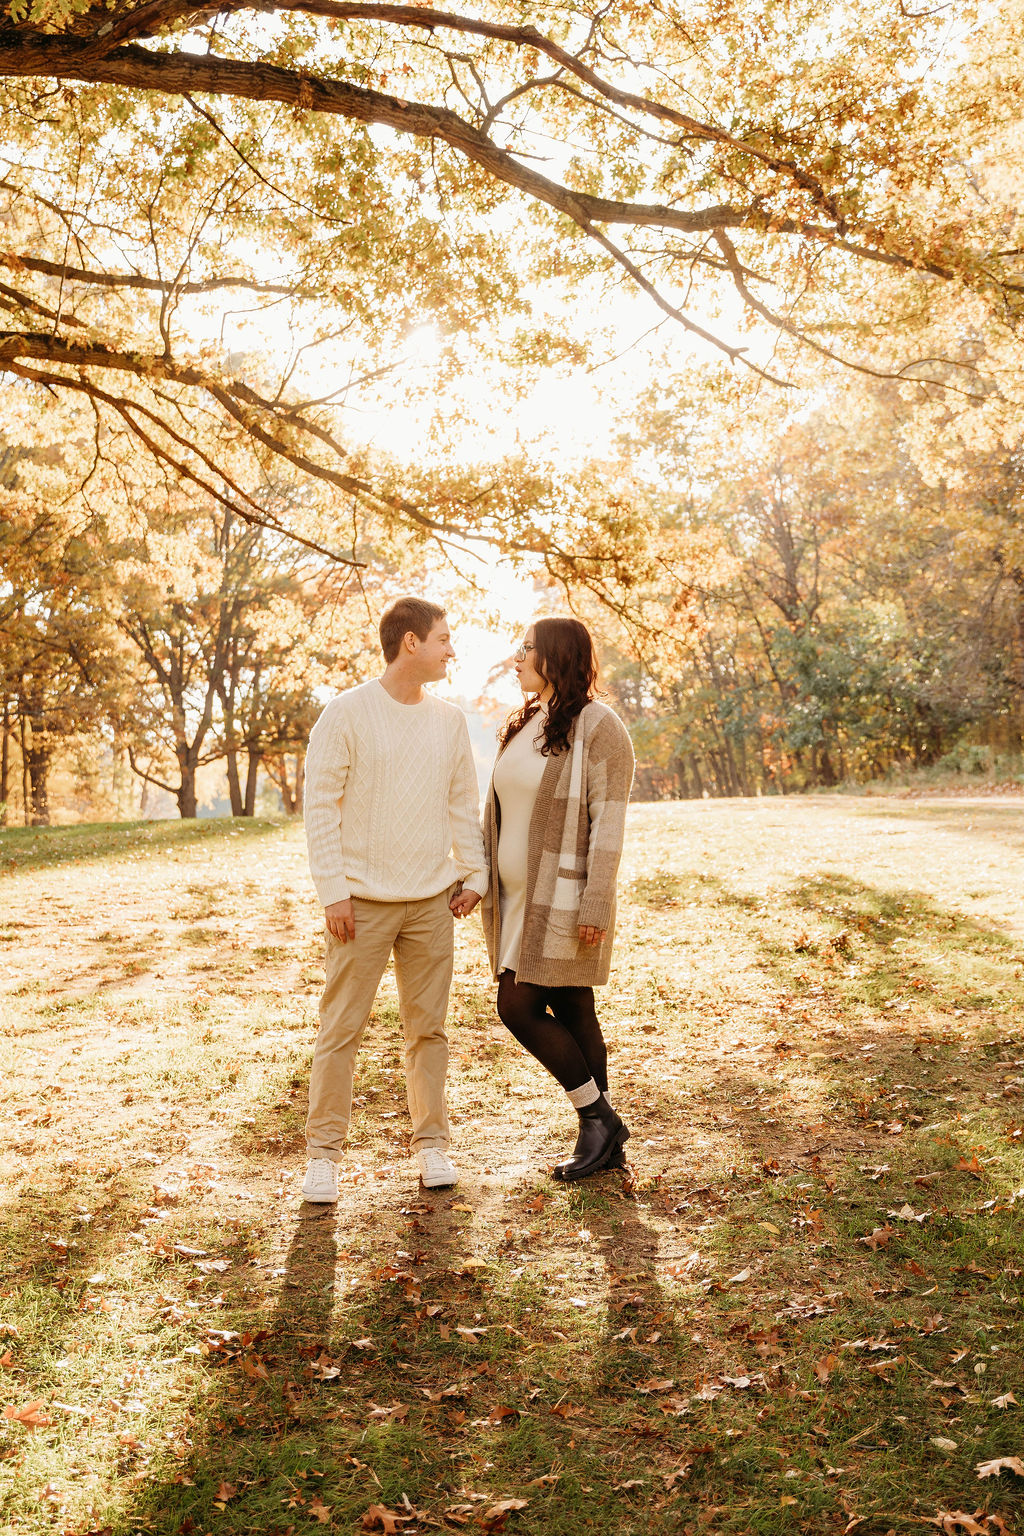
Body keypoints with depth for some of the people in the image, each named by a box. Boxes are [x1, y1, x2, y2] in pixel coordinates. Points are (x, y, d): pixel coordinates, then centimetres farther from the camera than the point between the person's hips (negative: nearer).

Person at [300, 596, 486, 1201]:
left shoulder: (450, 720, 8)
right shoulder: (347, 713, -7)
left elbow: (464, 805, 15)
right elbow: (321, 806, -7)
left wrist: (475, 874, 8)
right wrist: (333, 891, -12)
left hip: (432, 901, 4)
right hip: (363, 901, -4)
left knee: (429, 1027, 10)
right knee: (342, 1028, 1)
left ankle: (432, 1143, 21)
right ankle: (324, 1152, 13)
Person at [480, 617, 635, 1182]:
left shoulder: (598, 727, -12)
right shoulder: (524, 725, 13)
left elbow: (608, 823, -16)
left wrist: (595, 905, -21)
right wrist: (486, 883, 15)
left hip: (563, 897, -8)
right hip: (522, 898, 8)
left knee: (519, 1006, -9)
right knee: (571, 1014, 11)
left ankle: (597, 1119, 7)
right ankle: (603, 1139, 20)